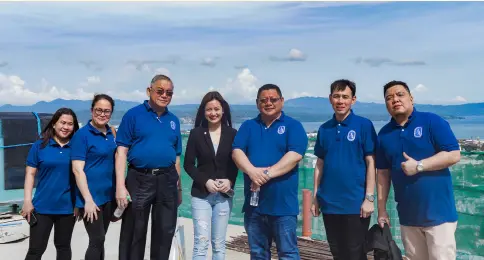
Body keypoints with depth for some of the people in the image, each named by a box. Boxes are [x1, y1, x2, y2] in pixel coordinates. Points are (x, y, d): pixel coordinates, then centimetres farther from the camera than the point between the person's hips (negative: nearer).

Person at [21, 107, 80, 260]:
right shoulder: (39, 146, -1)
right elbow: (30, 174, 1)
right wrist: (27, 200, -7)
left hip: (67, 207, 1)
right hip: (42, 206, -1)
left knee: (63, 247, 16)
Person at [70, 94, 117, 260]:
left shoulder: (112, 133, 7)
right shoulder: (82, 134, -11)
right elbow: (77, 169, -16)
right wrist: (88, 199, -21)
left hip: (109, 195, 6)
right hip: (91, 197, -6)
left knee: (100, 239, 15)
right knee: (97, 240, -3)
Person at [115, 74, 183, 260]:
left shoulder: (173, 120, 11)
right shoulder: (133, 115, -3)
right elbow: (121, 152, -8)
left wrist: (179, 187, 13)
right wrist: (120, 186, -16)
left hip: (167, 180, 4)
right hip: (139, 180, -4)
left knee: (165, 232, 12)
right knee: (133, 234, 6)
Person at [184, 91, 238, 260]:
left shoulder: (232, 134, 2)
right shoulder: (196, 133, 0)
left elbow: (236, 163, 5)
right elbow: (188, 164, -1)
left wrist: (230, 181, -13)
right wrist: (205, 181, -14)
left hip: (224, 195, 1)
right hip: (201, 194, -1)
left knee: (219, 243, 9)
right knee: (201, 241, -5)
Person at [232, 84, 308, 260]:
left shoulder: (293, 126, 1)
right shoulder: (248, 126, 12)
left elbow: (295, 155, -13)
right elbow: (236, 152, -1)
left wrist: (267, 174, -21)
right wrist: (252, 171, -20)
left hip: (283, 204, -4)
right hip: (253, 203, 4)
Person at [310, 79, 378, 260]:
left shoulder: (364, 125, -5)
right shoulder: (324, 129, 8)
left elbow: (371, 163, -6)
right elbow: (320, 165, 11)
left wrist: (369, 198, -11)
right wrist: (316, 197, 8)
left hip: (355, 203, -4)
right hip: (329, 203, 4)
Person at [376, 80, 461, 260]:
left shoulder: (432, 121, -6)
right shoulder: (384, 134, 7)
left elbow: (454, 155, -12)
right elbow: (383, 173, 9)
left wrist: (419, 166, -19)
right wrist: (382, 209, 7)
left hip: (437, 212, -4)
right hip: (407, 215, 5)